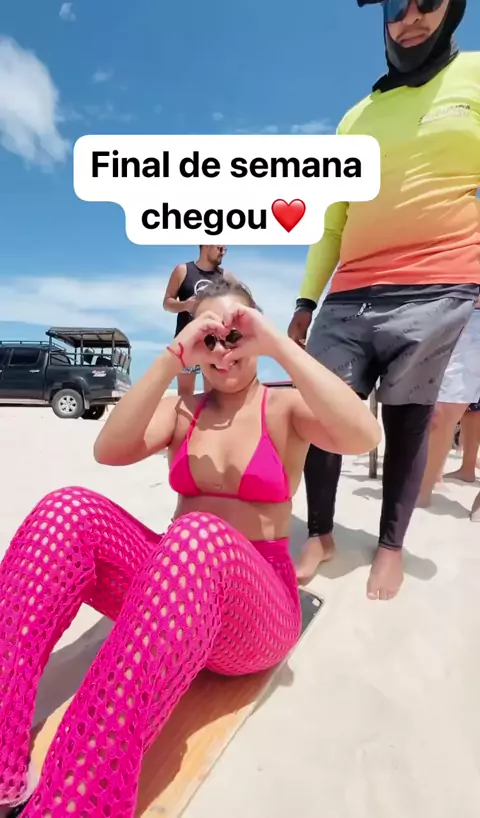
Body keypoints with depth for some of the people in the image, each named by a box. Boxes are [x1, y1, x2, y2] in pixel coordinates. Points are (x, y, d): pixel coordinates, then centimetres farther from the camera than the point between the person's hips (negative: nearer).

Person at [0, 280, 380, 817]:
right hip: (173, 577, 4)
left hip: (258, 609, -3)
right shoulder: (180, 409, 11)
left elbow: (363, 435, -22)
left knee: (197, 536, -39)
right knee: (68, 510, -23)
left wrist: (278, 345, -19)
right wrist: (172, 358, -15)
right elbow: (109, 450, -9)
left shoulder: (286, 408, 1)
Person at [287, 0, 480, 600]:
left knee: (407, 420, -1)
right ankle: (321, 534, 14)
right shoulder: (357, 118, 23)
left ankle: (391, 545, 16)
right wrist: (306, 301, 11)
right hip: (350, 296, 4)